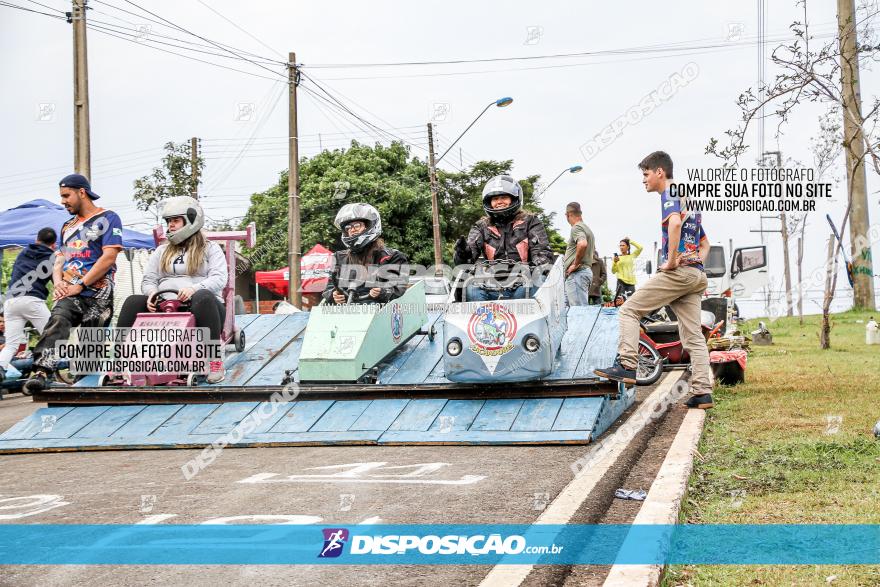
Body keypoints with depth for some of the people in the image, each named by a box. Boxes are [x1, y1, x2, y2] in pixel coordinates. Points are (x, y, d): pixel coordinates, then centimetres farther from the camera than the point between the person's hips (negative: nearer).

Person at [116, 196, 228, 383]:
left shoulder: (210, 249, 12)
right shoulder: (162, 251, 25)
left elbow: (219, 279, -4)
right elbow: (148, 280, 16)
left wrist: (194, 288, -24)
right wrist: (152, 293, -10)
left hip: (197, 307, -3)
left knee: (203, 297, -39)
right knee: (133, 302, -24)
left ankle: (216, 362, -39)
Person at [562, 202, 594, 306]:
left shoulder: (577, 227, -9)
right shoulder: (587, 229, 24)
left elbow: (582, 244, -30)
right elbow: (594, 253, 34)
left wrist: (575, 264, -21)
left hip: (577, 273, -10)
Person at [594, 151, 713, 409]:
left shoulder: (670, 194, -3)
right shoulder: (688, 199, 27)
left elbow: (675, 223, -27)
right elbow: (705, 243, 32)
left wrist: (672, 261, -22)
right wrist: (697, 262, 16)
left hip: (678, 271, -9)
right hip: (696, 276, 9)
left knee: (630, 309, -3)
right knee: (693, 336, 5)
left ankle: (627, 366, -12)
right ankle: (702, 392, 0)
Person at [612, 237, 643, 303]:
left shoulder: (632, 256, 12)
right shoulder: (617, 257, 8)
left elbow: (640, 248, 0)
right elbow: (613, 271, 4)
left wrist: (630, 241, 7)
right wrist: (615, 262, -13)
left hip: (631, 282, 2)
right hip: (621, 281, -2)